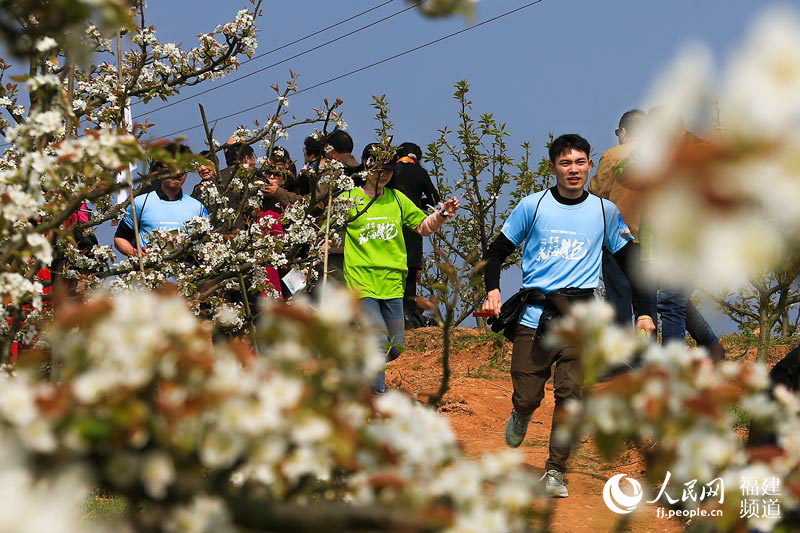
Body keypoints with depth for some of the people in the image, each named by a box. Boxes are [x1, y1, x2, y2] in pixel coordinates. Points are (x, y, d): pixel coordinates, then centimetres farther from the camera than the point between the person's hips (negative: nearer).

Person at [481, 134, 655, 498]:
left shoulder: (605, 211, 9)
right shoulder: (532, 206, 6)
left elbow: (630, 261, 14)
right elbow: (498, 252, 11)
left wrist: (644, 313, 6)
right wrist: (492, 291, -6)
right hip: (534, 315, 0)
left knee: (570, 396, -9)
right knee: (526, 396, -2)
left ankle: (555, 471, 3)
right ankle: (522, 416, 35)